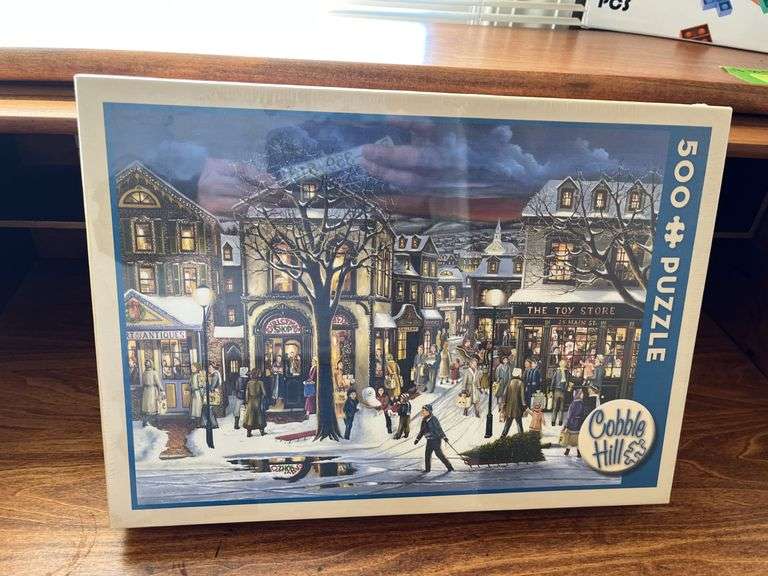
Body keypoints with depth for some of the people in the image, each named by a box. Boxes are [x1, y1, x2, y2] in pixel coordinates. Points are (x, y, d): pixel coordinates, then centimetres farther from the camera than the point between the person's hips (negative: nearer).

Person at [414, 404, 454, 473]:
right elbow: (422, 431, 17)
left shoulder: (433, 419, -15)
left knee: (439, 454, -4)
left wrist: (444, 437, -19)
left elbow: (439, 428, -16)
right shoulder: (424, 420, 7)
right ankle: (427, 469, 17)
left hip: (436, 439, -7)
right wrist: (417, 439, 14)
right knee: (427, 453, 6)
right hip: (429, 440, 7)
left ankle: (450, 467, 8)